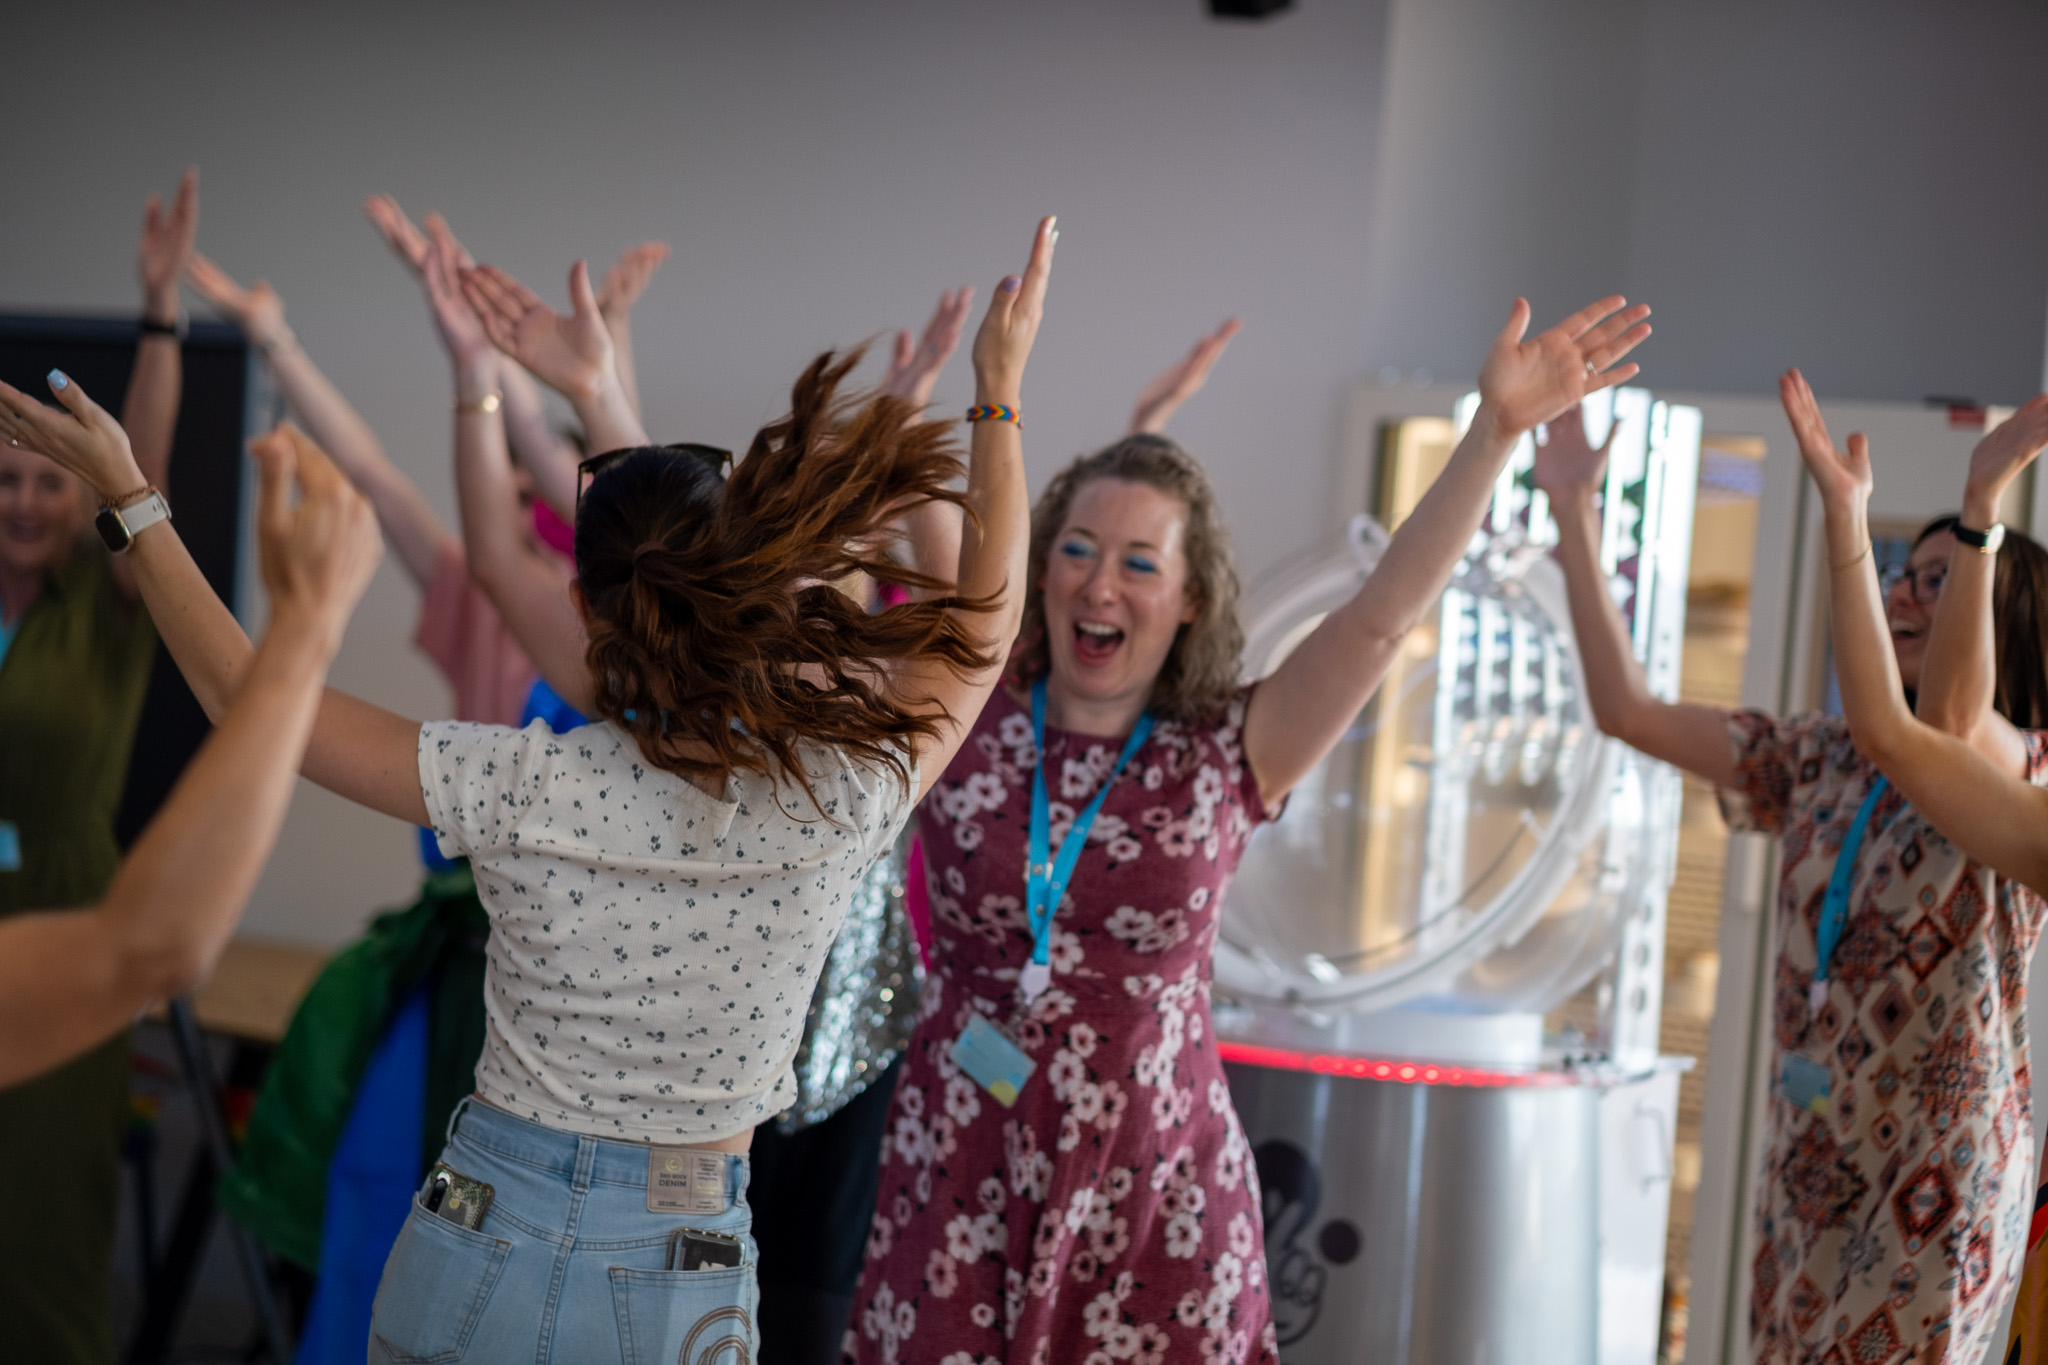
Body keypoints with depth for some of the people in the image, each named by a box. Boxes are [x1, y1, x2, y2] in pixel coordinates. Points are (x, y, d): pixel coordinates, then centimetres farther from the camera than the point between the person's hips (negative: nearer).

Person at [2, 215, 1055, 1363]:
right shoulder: (841, 801, -14)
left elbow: (247, 693, -4)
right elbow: (983, 620, 4)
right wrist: (1000, 396, 12)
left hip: (479, 1252, 0)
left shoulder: (528, 791, -16)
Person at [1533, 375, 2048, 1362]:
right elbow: (1627, 709, 7)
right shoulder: (1824, 763, 9)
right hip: (1807, 1171, 6)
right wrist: (1573, 514, 5)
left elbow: (1948, 723, -35)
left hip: (1934, 1182, -6)